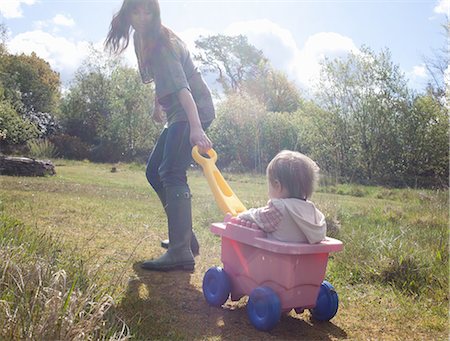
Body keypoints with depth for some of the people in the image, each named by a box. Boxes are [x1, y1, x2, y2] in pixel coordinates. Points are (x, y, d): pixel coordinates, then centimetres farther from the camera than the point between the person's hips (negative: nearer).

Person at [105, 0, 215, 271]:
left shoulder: (162, 43, -18)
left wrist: (195, 127, -42)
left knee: (171, 174, -21)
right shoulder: (142, 39, 10)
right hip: (178, 115, 10)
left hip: (193, 112, -10)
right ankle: (185, 236, 16)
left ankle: (181, 253, -25)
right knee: (154, 172, 10)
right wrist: (158, 103, 27)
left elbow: (181, 86, -32)